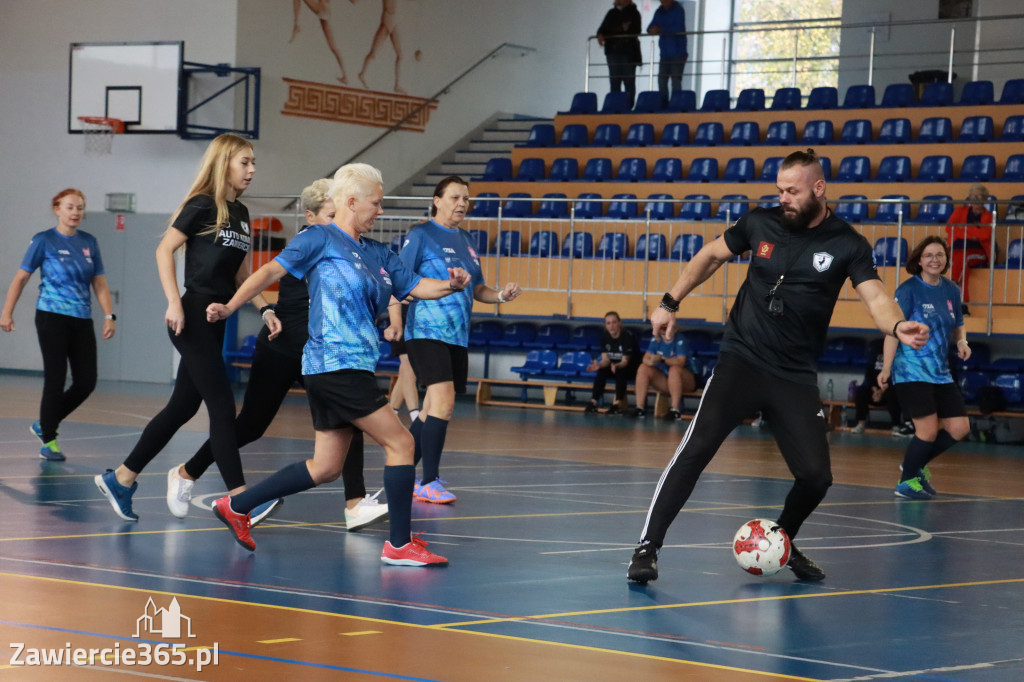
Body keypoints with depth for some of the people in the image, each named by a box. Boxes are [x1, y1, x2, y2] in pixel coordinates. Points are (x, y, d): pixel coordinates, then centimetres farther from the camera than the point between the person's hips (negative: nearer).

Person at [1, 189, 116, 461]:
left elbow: (99, 283, 11)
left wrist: (109, 316, 3)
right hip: (52, 318, -5)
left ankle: (44, 424, 20)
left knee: (86, 382, 0)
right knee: (56, 379, -6)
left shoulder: (88, 242, 10)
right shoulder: (44, 240, -3)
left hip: (82, 321, 5)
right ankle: (48, 441, 6)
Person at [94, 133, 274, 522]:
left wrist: (265, 309, 10)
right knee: (222, 406, -11)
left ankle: (121, 479, 20)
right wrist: (173, 303, -19)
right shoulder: (202, 205, -8)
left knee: (183, 407, 10)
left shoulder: (240, 213, 14)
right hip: (193, 318, -8)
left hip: (216, 322, 8)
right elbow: (164, 250, -11)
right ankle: (238, 497, -11)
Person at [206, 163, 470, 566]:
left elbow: (416, 286, 19)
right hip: (336, 364, -9)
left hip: (350, 369, 9)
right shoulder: (320, 239, -4)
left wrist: (451, 285, -2)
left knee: (326, 467, 12)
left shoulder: (377, 253, 18)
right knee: (400, 443, -8)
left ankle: (236, 506, 19)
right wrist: (230, 307, -18)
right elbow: (273, 270, -8)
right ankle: (399, 545, -2)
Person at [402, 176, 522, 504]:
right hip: (427, 332, -7)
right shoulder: (421, 235, -3)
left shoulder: (466, 240, 17)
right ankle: (430, 483, -15)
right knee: (443, 400, -19)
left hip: (458, 336, 7)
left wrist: (502, 295, 5)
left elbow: (477, 290, 24)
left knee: (433, 411, 10)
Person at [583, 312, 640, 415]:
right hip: (614, 365, 5)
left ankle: (618, 404, -35)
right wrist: (599, 365, -33)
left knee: (620, 372, -36)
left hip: (632, 368, -5)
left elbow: (625, 361, -26)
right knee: (601, 371, -24)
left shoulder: (628, 336, -21)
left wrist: (616, 366, -49)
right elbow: (605, 359, -10)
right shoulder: (605, 337, -5)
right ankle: (593, 403, -28)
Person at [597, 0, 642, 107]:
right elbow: (603, 28, 13)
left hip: (628, 51, -4)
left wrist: (628, 28, -26)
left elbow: (636, 31, -7)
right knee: (614, 81, 3)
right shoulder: (612, 13, 15)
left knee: (629, 81, -3)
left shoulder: (634, 13, 3)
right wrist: (600, 35, -8)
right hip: (613, 51, 4)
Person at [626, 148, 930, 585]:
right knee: (695, 450, -16)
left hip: (795, 376, 1)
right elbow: (712, 255, 16)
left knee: (816, 476, -4)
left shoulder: (847, 245, -5)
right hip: (741, 361, 0)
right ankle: (648, 547, -11)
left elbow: (875, 297, -17)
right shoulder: (760, 223, 1)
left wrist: (898, 326, -38)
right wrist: (670, 303, 13)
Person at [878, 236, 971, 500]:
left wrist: (961, 342, -2)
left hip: (941, 374, 7)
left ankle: (916, 465, 23)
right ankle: (906, 481, 13)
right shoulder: (909, 290, -9)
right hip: (911, 372, -7)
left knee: (959, 428, 2)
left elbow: (957, 327, 21)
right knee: (928, 431, -9)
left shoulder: (951, 291, 9)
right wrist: (886, 368, -17)